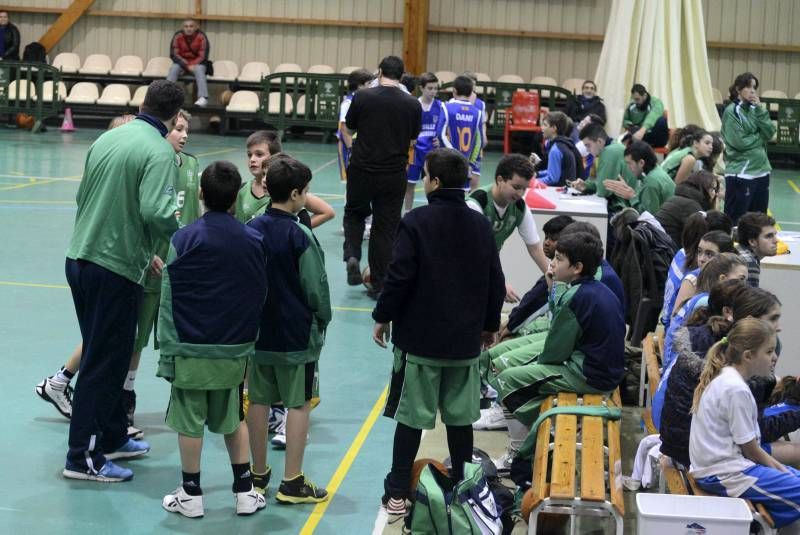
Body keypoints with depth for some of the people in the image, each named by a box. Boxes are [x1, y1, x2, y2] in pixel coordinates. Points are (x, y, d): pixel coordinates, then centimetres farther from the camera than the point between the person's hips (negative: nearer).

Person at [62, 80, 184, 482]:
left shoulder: (107, 138, 9)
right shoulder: (160, 151, -14)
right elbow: (155, 212, -26)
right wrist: (182, 233, -4)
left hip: (79, 258, 8)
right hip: (117, 269, -8)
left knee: (102, 354, 20)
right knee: (105, 363, 1)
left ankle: (112, 438, 33)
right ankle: (84, 458, 6)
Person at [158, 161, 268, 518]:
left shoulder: (183, 240, -9)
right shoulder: (254, 241, 0)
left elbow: (168, 302, -7)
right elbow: (261, 297, 6)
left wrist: (167, 353, -1)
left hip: (191, 350, -3)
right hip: (234, 350, 4)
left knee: (190, 423, 7)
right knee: (232, 419, 17)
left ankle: (191, 495, 17)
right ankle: (244, 491, 21)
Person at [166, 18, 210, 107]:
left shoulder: (201, 37, -15)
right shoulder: (178, 36, -12)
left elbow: (203, 56, -12)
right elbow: (174, 54, -10)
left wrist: (193, 65, -26)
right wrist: (186, 66, -20)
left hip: (197, 63, -2)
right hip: (182, 62, 2)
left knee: (199, 70, -32)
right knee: (174, 68, -27)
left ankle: (203, 98, -44)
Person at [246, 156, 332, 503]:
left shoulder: (251, 230, 1)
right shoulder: (300, 235, -15)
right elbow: (316, 286, -13)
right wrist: (322, 320, 4)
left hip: (258, 329, 5)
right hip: (297, 334, -5)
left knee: (258, 401, 12)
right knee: (299, 404, 3)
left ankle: (259, 474, 21)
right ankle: (292, 482, 5)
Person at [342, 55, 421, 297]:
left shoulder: (363, 97, -8)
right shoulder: (412, 104, -4)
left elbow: (349, 129, 6)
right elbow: (412, 140, 7)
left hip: (361, 170, 0)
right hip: (394, 175, 1)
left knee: (355, 214, 23)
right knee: (385, 227, 9)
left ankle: (352, 255, -1)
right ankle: (379, 284, 11)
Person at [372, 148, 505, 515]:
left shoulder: (416, 222, -12)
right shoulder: (481, 225, 3)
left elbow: (399, 277, -14)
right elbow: (495, 283, 9)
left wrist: (383, 317, 0)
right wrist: (490, 325, 22)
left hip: (419, 337, -4)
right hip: (465, 341, 4)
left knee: (411, 417, 2)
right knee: (460, 418, 12)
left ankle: (398, 493, 5)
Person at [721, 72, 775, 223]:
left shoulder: (755, 110, 11)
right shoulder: (731, 112, -8)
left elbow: (770, 133, 0)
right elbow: (739, 142, -16)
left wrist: (760, 110, -6)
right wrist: (760, 137, -2)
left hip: (761, 171, 7)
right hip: (740, 174, -7)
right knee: (735, 221, -3)